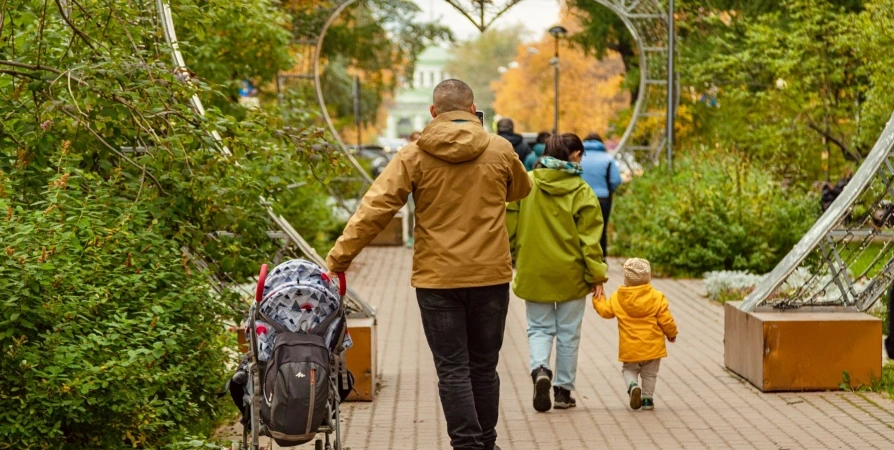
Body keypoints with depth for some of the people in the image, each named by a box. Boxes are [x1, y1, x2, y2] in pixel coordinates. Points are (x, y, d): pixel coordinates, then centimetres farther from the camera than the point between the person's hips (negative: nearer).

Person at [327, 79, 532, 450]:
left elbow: (375, 208, -11)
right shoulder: (500, 150, 0)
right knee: (484, 367, 15)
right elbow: (520, 191, 19)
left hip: (438, 279, -2)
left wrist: (340, 256, -7)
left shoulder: (414, 156, -6)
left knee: (453, 370, 4)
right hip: (491, 276, 2)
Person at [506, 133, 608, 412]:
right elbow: (589, 237, -9)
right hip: (570, 274, -1)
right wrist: (596, 274, -4)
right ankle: (563, 390, 16)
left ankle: (539, 369, -14)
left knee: (539, 328, 13)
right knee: (568, 334, 11)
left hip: (534, 273, 1)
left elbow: (510, 226, 0)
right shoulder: (580, 191, -10)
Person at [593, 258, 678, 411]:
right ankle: (647, 398, 17)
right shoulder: (657, 298, -8)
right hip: (652, 347, 0)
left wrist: (597, 298, 27)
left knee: (629, 370, 19)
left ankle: (632, 386, -8)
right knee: (650, 374, 17)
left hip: (629, 349, 0)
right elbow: (666, 321, -6)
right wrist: (672, 334, 13)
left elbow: (604, 311, 10)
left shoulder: (617, 298, -5)